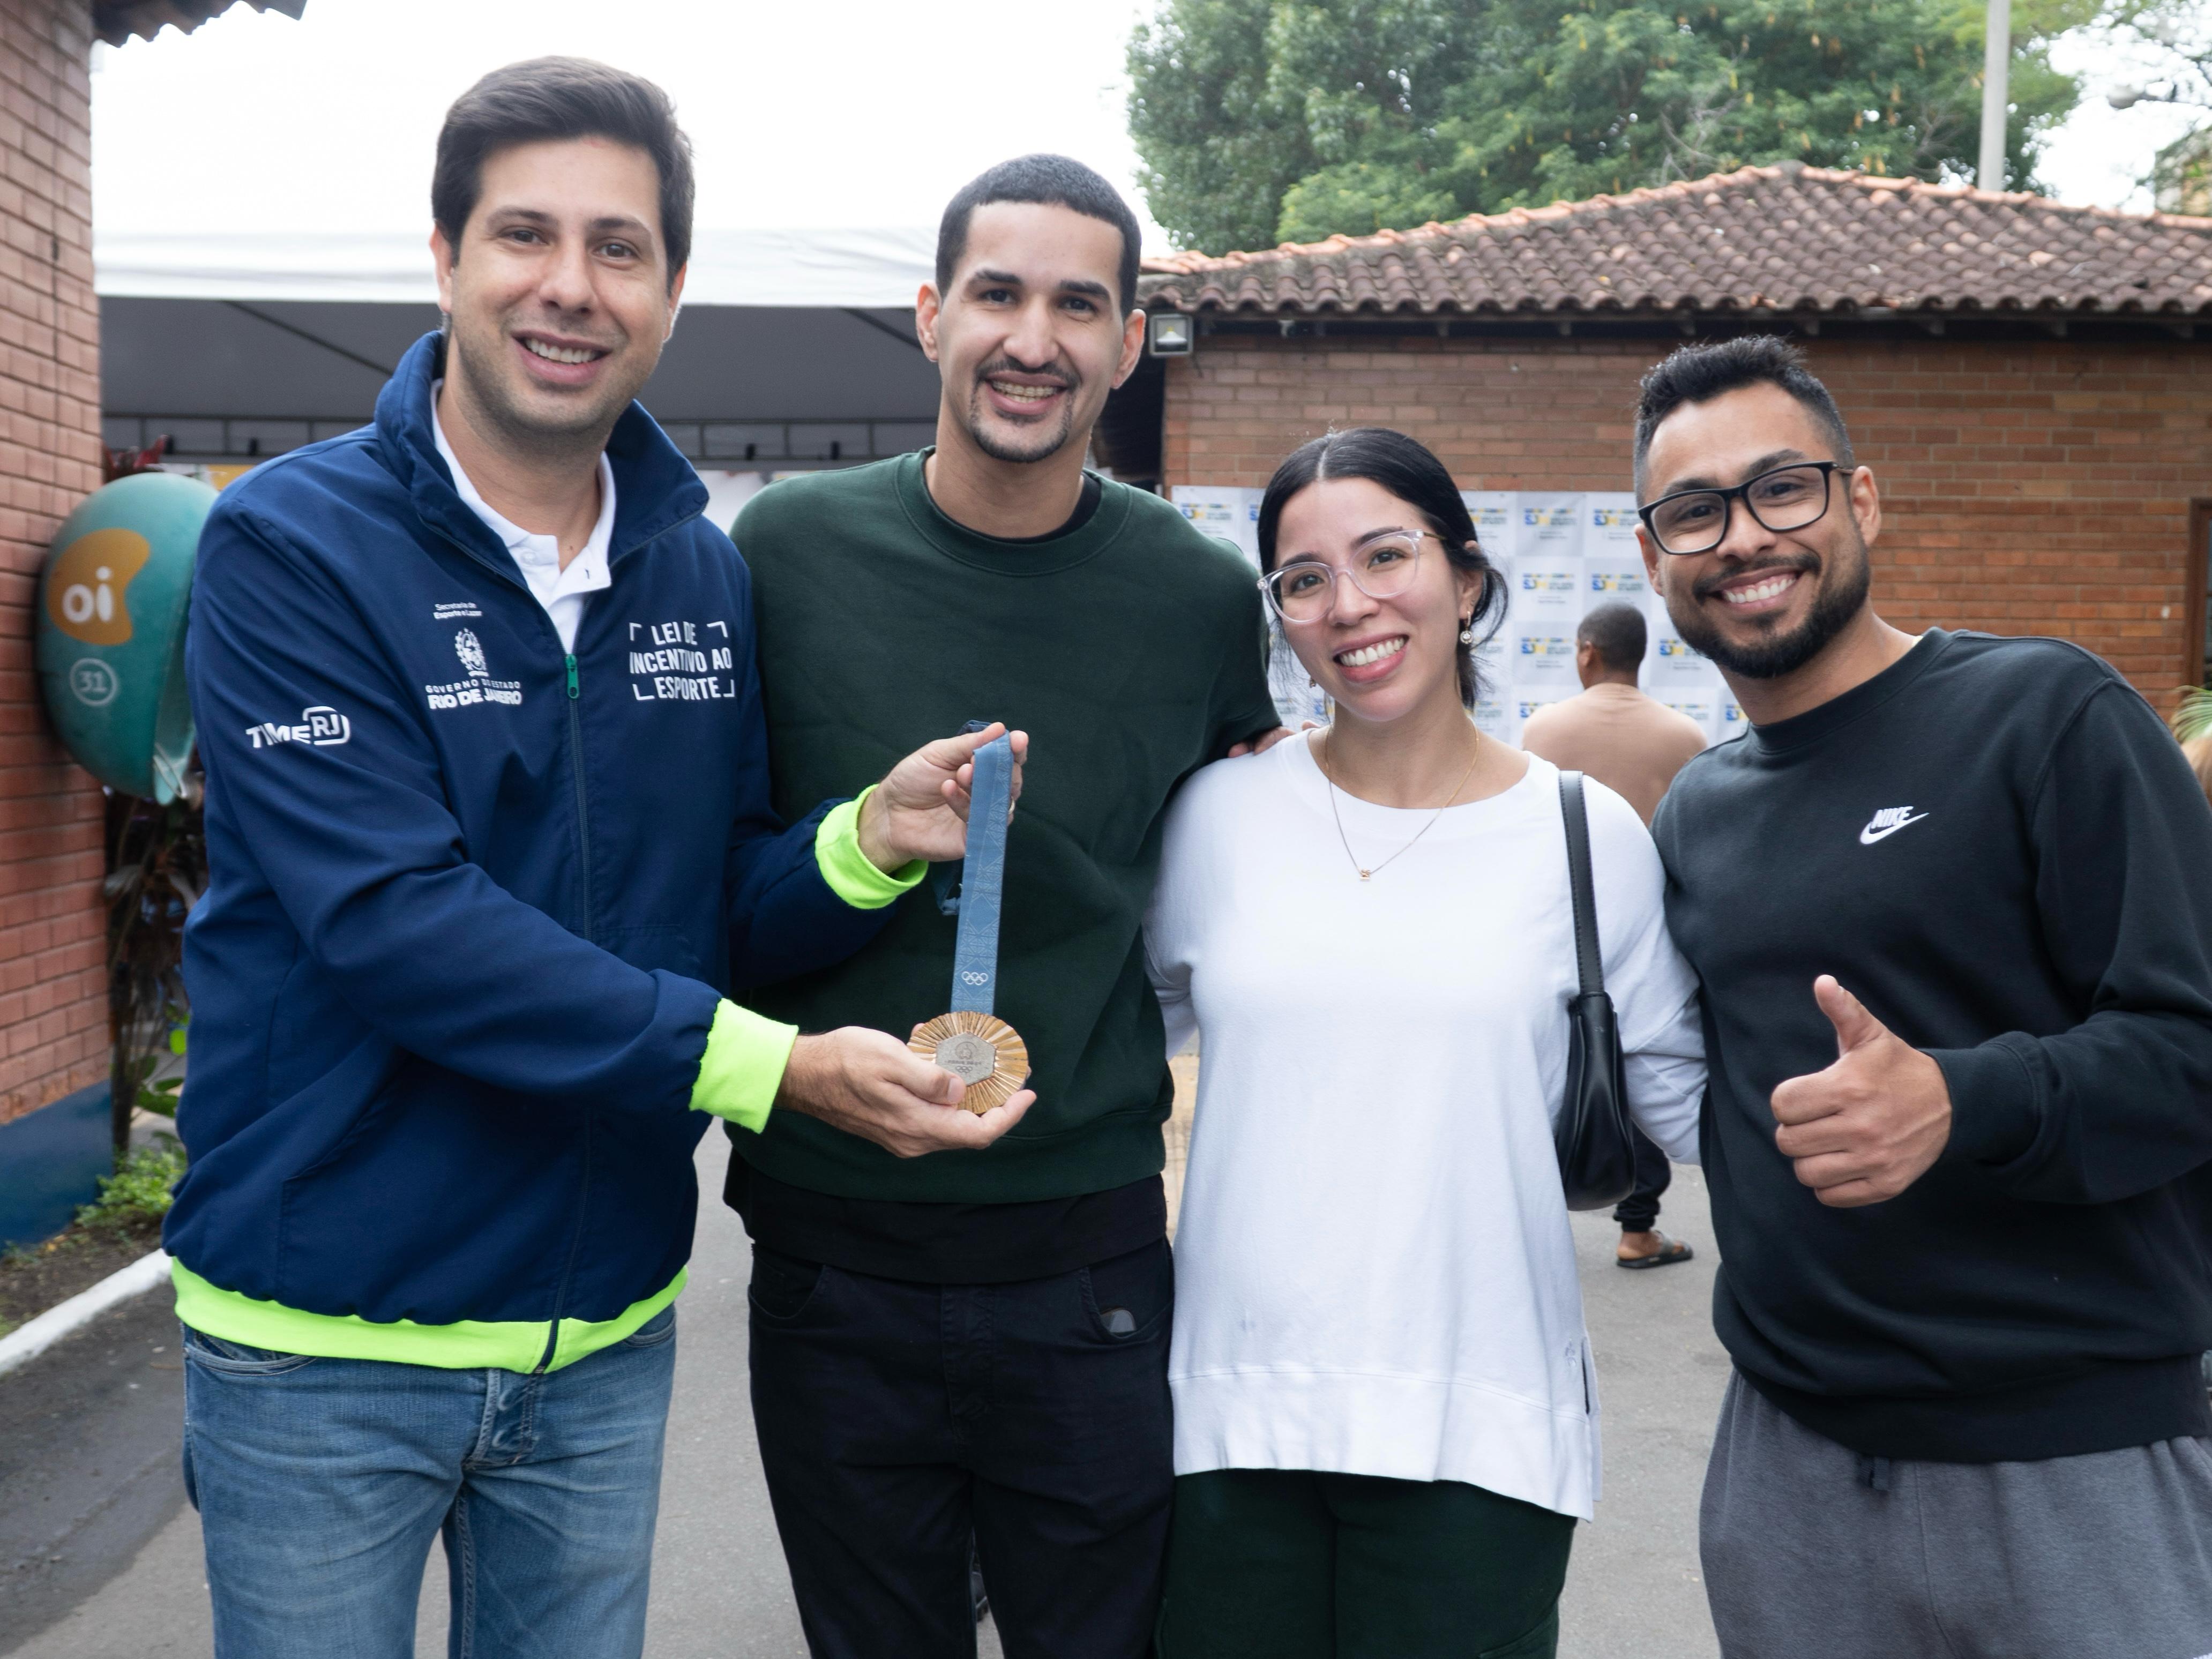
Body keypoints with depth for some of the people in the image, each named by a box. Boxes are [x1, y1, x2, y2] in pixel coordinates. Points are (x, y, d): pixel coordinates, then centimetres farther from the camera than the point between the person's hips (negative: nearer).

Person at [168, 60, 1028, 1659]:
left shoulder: (701, 570, 2)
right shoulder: (293, 547, -13)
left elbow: (721, 914, 7)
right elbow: (394, 921, -24)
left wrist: (868, 841, -15)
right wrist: (777, 1069, -27)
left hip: (605, 1331, 5)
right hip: (327, 1340, -4)